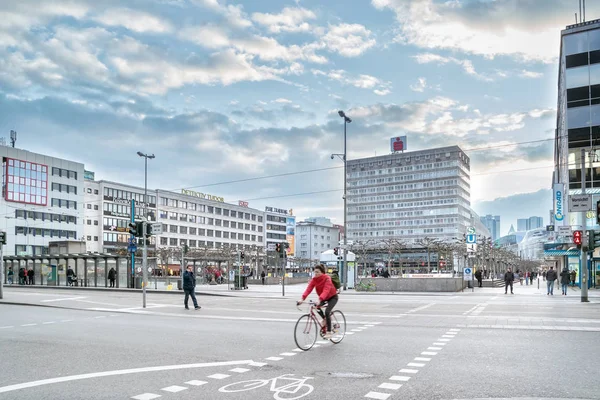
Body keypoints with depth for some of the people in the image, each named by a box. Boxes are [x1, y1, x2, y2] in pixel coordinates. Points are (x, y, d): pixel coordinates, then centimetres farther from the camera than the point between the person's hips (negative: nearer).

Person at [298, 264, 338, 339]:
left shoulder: (327, 278, -28)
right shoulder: (314, 280, -13)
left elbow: (326, 290, -41)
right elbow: (308, 289, -24)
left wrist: (320, 300, -55)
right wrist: (303, 298, -39)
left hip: (332, 297, -6)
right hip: (323, 298, 6)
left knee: (327, 312, -24)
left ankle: (329, 332, -13)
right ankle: (325, 319, 8)